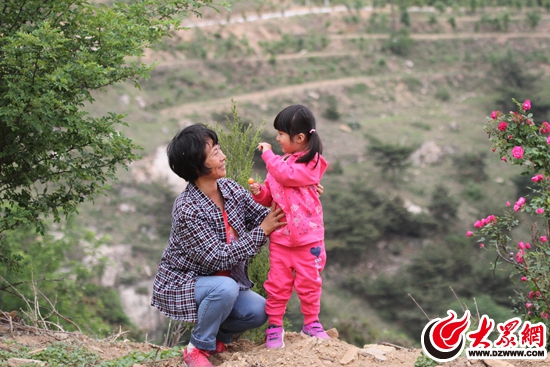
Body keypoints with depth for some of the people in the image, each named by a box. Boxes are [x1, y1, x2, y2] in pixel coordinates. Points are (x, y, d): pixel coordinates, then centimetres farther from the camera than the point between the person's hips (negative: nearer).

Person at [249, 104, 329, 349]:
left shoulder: (311, 163, -10)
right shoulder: (280, 162, 11)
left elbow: (287, 175, -26)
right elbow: (270, 197, 16)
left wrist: (268, 155, -16)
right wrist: (259, 192, -6)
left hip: (307, 236, -5)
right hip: (280, 236, 5)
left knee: (308, 282, 7)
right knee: (277, 283, 5)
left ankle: (311, 322, 23)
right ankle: (274, 325, 14)